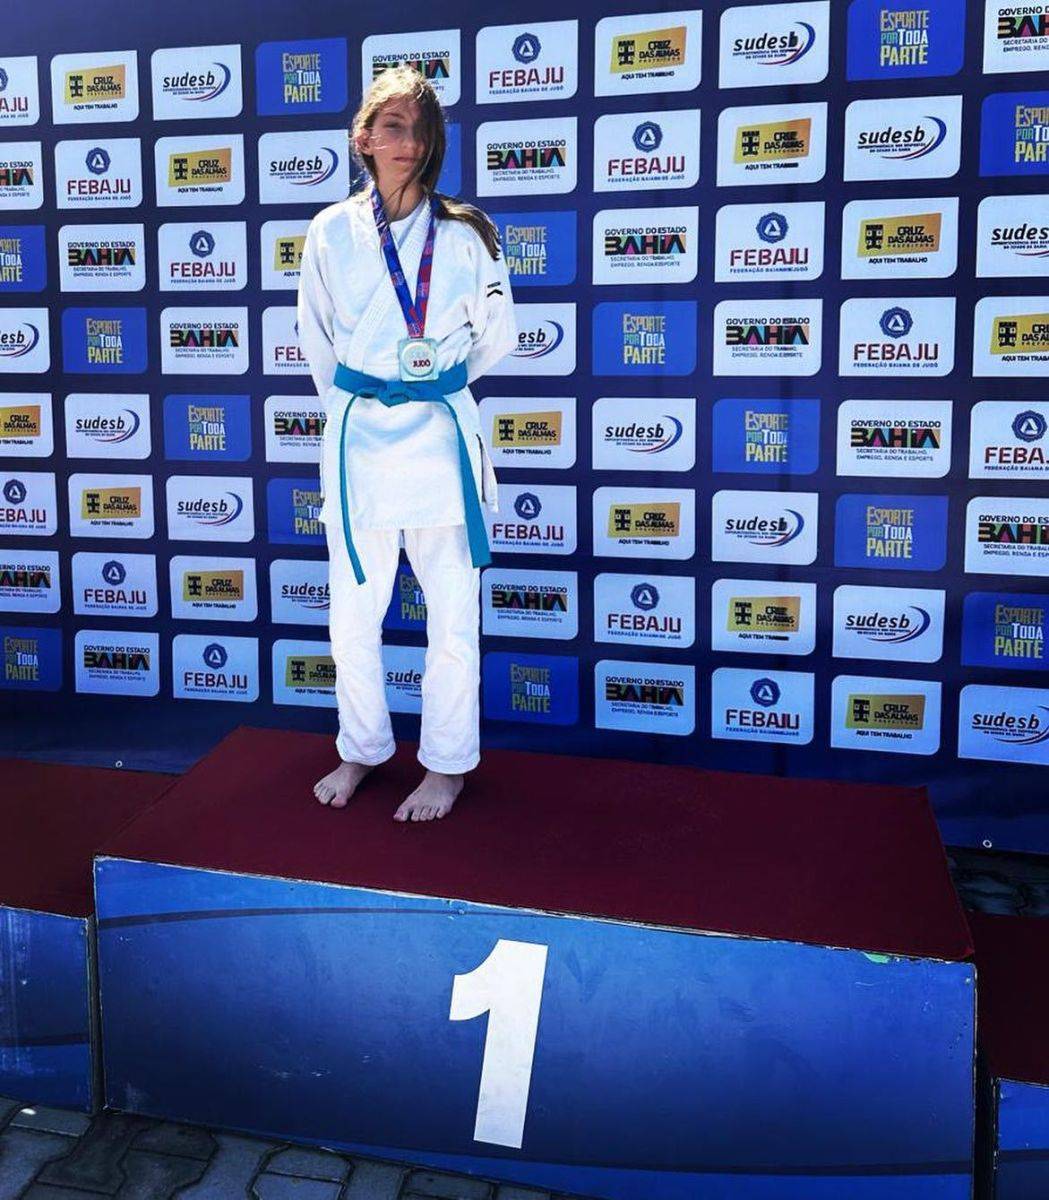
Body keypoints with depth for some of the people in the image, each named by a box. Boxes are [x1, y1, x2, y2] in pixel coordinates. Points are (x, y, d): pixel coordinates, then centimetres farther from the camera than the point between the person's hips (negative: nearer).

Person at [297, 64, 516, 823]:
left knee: (452, 617, 4)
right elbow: (318, 343, 13)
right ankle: (363, 751, 30)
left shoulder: (465, 234, -2)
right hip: (356, 439, 2)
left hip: (439, 438, -1)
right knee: (352, 615, 10)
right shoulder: (332, 232, 2)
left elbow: (497, 337, 10)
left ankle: (447, 765, 20)